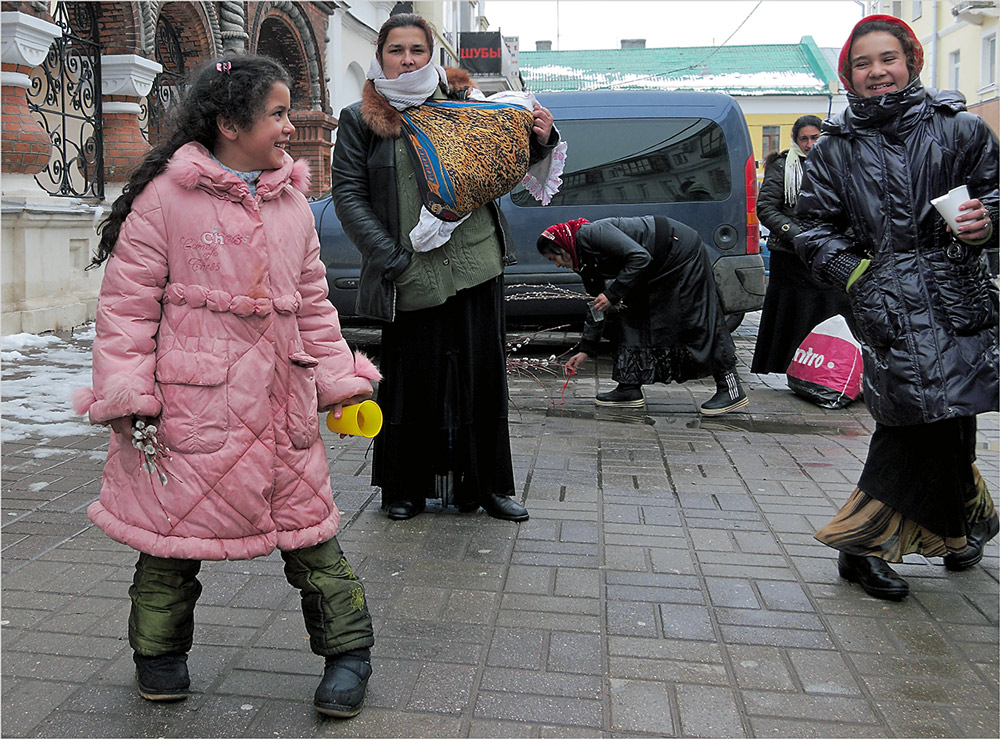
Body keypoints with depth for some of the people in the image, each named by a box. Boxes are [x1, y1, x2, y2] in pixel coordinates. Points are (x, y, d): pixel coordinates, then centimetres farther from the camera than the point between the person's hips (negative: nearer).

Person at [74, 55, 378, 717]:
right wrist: (128, 396, -10)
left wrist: (338, 376, 9)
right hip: (190, 401, -4)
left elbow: (313, 300, 16)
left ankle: (349, 648, 23)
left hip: (283, 402, 4)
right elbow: (128, 300, -5)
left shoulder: (292, 201, 10)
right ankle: (159, 650, 34)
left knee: (308, 522, 8)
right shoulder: (165, 196, -7)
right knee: (174, 521, 9)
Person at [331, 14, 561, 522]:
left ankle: (485, 485, 22)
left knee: (483, 374, 7)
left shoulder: (462, 102, 13)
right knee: (412, 379, 3)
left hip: (477, 263, 3)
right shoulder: (361, 120, 5)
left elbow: (501, 166, 20)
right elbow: (348, 195, -1)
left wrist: (537, 140, -1)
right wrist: (391, 258, -11)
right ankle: (405, 489, 21)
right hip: (412, 274, -3)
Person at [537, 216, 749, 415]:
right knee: (633, 316, 7)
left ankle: (731, 389, -6)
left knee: (696, 320, -10)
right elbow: (596, 307, 16)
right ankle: (629, 389, 8)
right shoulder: (587, 262, 9)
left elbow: (640, 256, -26)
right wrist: (586, 350, 17)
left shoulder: (590, 234, -20)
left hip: (680, 247, -10)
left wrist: (613, 294, -23)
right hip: (659, 266, 10)